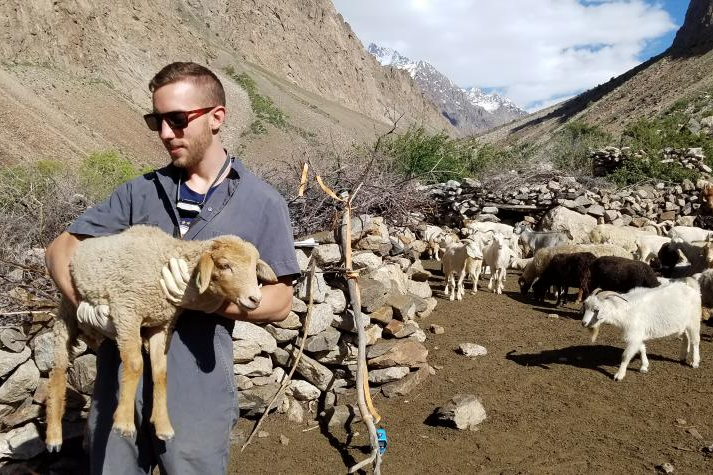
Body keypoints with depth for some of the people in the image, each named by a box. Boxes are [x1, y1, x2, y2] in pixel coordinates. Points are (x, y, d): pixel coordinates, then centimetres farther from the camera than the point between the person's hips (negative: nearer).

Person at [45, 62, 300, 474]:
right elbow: (62, 248, 7)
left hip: (197, 392, -3)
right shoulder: (141, 191, 4)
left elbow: (280, 302, -5)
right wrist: (84, 301, -13)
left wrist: (208, 300, -22)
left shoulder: (263, 203, -5)